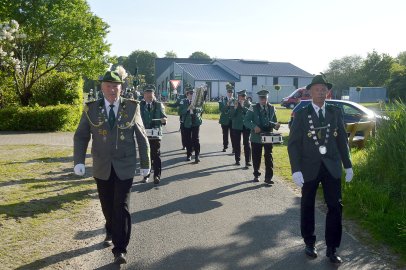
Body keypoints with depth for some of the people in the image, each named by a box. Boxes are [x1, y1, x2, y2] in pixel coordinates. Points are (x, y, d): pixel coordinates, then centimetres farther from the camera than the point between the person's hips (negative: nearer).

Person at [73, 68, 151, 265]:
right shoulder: (91, 109, -2)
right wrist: (79, 161, -11)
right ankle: (111, 231, 45)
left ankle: (120, 250, 5)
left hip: (125, 167, -2)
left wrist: (145, 164, 3)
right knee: (107, 205, 17)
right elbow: (81, 136, 2)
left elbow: (141, 137, 1)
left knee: (121, 207, -5)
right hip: (102, 167, 2)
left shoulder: (132, 108, -4)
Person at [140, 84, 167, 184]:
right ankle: (146, 175, 20)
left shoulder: (159, 105, 5)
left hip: (155, 134, -2)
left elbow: (164, 117, 2)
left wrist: (164, 120, -20)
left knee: (156, 156, -1)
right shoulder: (140, 105, 8)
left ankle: (157, 176, 5)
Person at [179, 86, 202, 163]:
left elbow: (200, 110, -3)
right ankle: (189, 155, 18)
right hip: (187, 123, 0)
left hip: (196, 122, 0)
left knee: (196, 139, -6)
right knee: (188, 139, 6)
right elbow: (180, 112, -6)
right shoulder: (183, 102, 2)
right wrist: (188, 108, -19)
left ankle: (197, 156, -5)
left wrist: (195, 108, -22)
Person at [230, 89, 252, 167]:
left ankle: (248, 161, -7)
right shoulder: (235, 104, 5)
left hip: (246, 126, -1)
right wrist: (235, 107, -16)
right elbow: (232, 115, -3)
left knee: (246, 143, -7)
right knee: (237, 143, 8)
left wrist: (243, 106, -18)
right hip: (237, 126, 2)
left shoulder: (248, 104, 4)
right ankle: (237, 160, 21)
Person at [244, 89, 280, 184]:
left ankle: (268, 177, 2)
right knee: (256, 157, 9)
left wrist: (276, 125, -13)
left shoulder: (272, 108, 7)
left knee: (269, 157, -3)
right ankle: (256, 175, 27)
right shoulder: (253, 108, -2)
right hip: (256, 137, -1)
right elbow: (246, 121, -7)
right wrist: (254, 126, -24)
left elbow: (275, 121, 11)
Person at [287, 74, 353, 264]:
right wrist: (296, 170, -14)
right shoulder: (301, 115, -4)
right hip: (309, 168, -2)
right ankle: (309, 244, 29)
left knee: (335, 207, 1)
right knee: (307, 207, 11)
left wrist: (348, 165, 6)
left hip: (332, 167, 2)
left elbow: (342, 140, 9)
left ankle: (332, 249, 14)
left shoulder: (335, 112, 4)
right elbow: (293, 144, -7)